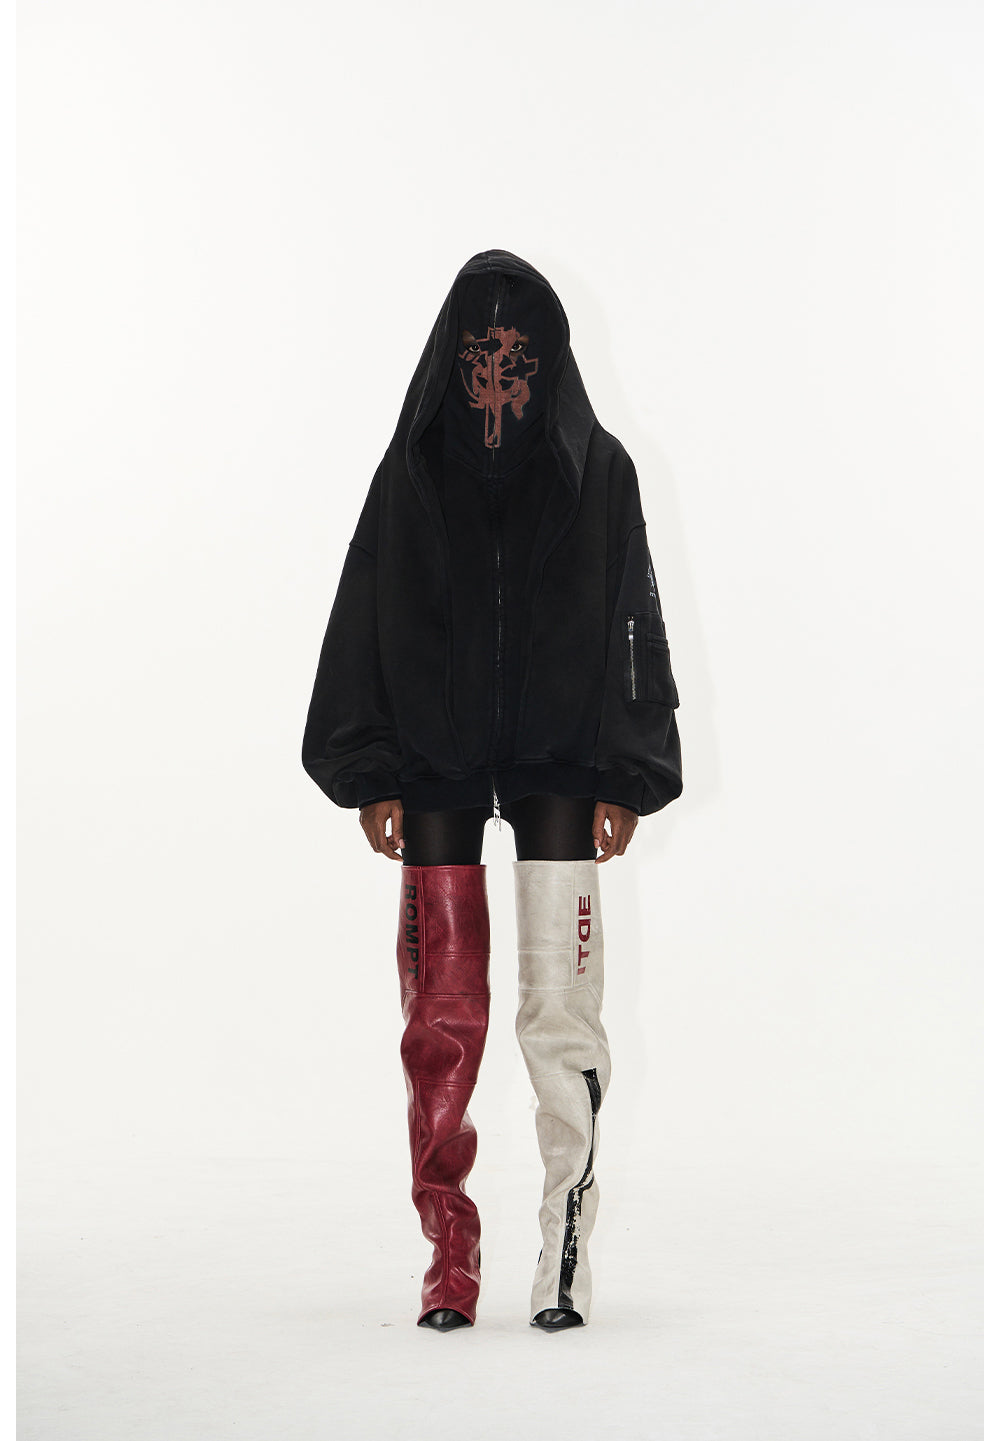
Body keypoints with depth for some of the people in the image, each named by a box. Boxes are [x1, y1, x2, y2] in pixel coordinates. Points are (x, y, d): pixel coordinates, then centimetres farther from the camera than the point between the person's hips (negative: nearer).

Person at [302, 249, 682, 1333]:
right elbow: (365, 622, 7)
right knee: (443, 1012, 0)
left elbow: (632, 625, 4)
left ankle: (567, 1240, 1)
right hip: (434, 765, 1)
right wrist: (370, 776, 2)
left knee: (560, 1002, -6)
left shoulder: (596, 469, 4)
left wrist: (624, 780, -1)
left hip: (558, 763, -1)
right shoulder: (413, 471, 6)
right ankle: (449, 1252, 7)